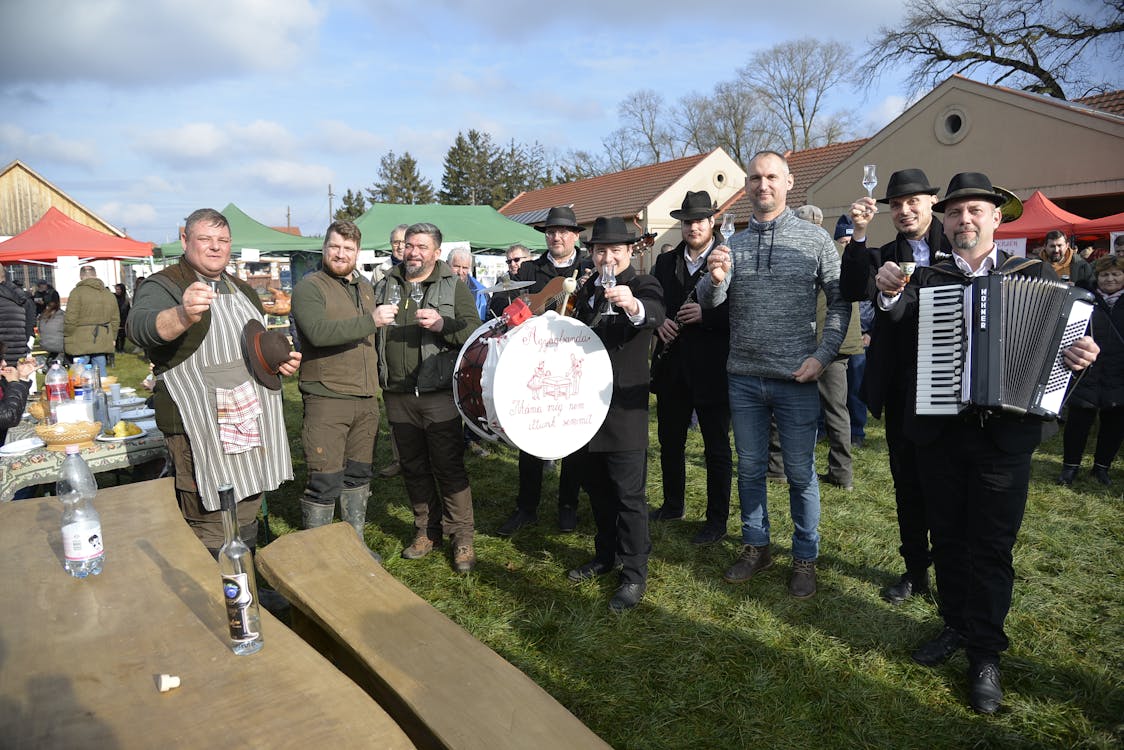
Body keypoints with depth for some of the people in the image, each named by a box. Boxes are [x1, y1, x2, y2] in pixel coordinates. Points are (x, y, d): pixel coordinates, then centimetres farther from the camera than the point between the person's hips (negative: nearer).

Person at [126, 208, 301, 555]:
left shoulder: (242, 289, 16)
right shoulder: (161, 286, -7)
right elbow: (140, 326, -30)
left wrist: (282, 359, 6)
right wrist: (183, 315, -51)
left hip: (253, 429, 7)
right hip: (201, 432, -7)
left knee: (247, 523, 18)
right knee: (211, 535, -5)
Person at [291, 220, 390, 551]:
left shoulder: (366, 287, 16)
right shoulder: (308, 287, -8)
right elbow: (318, 332, -26)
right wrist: (370, 321, -30)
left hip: (366, 400, 7)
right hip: (327, 398, -7)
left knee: (358, 474, 16)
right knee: (325, 481, -5)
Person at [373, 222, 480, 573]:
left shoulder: (454, 287, 2)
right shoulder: (384, 286, 14)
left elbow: (475, 331, -8)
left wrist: (442, 324, -24)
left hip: (440, 395, -4)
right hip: (398, 396, 5)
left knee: (449, 467, -2)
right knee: (413, 467, 13)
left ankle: (462, 538, 10)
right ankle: (427, 530, 28)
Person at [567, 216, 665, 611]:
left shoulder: (643, 285, -9)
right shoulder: (586, 289, 11)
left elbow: (654, 314, -33)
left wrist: (633, 305, -53)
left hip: (624, 408, -7)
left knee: (629, 494, -1)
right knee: (597, 487, 18)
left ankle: (635, 573, 12)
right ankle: (606, 554, 35)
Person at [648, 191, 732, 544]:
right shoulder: (665, 261, 11)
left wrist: (706, 315, -23)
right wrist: (659, 321, -6)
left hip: (712, 369, -5)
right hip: (672, 368, 6)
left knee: (717, 447, 5)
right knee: (669, 441, 17)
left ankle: (717, 521, 17)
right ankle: (672, 504, 36)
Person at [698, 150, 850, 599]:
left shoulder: (814, 239, -1)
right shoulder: (734, 243, 6)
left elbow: (839, 300, -1)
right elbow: (709, 302, -3)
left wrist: (823, 355, -11)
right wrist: (715, 279, -26)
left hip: (796, 379, -3)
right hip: (744, 378, 3)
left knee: (800, 473, 6)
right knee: (750, 468, 14)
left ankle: (805, 557, 23)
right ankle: (755, 547, 30)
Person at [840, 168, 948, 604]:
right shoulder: (881, 257, 6)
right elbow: (854, 292, -12)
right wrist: (859, 234, -18)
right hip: (901, 389, 2)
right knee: (907, 482, 12)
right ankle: (915, 571, 27)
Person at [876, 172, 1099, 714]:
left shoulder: (1036, 277, 3)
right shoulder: (926, 280, 5)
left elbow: (1068, 335, 2)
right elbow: (900, 321, -10)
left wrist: (1081, 355, -19)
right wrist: (890, 294, -30)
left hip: (1004, 434, -2)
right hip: (938, 431, 2)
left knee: (991, 547, 5)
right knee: (948, 538, 14)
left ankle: (985, 654, 19)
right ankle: (957, 626, 32)